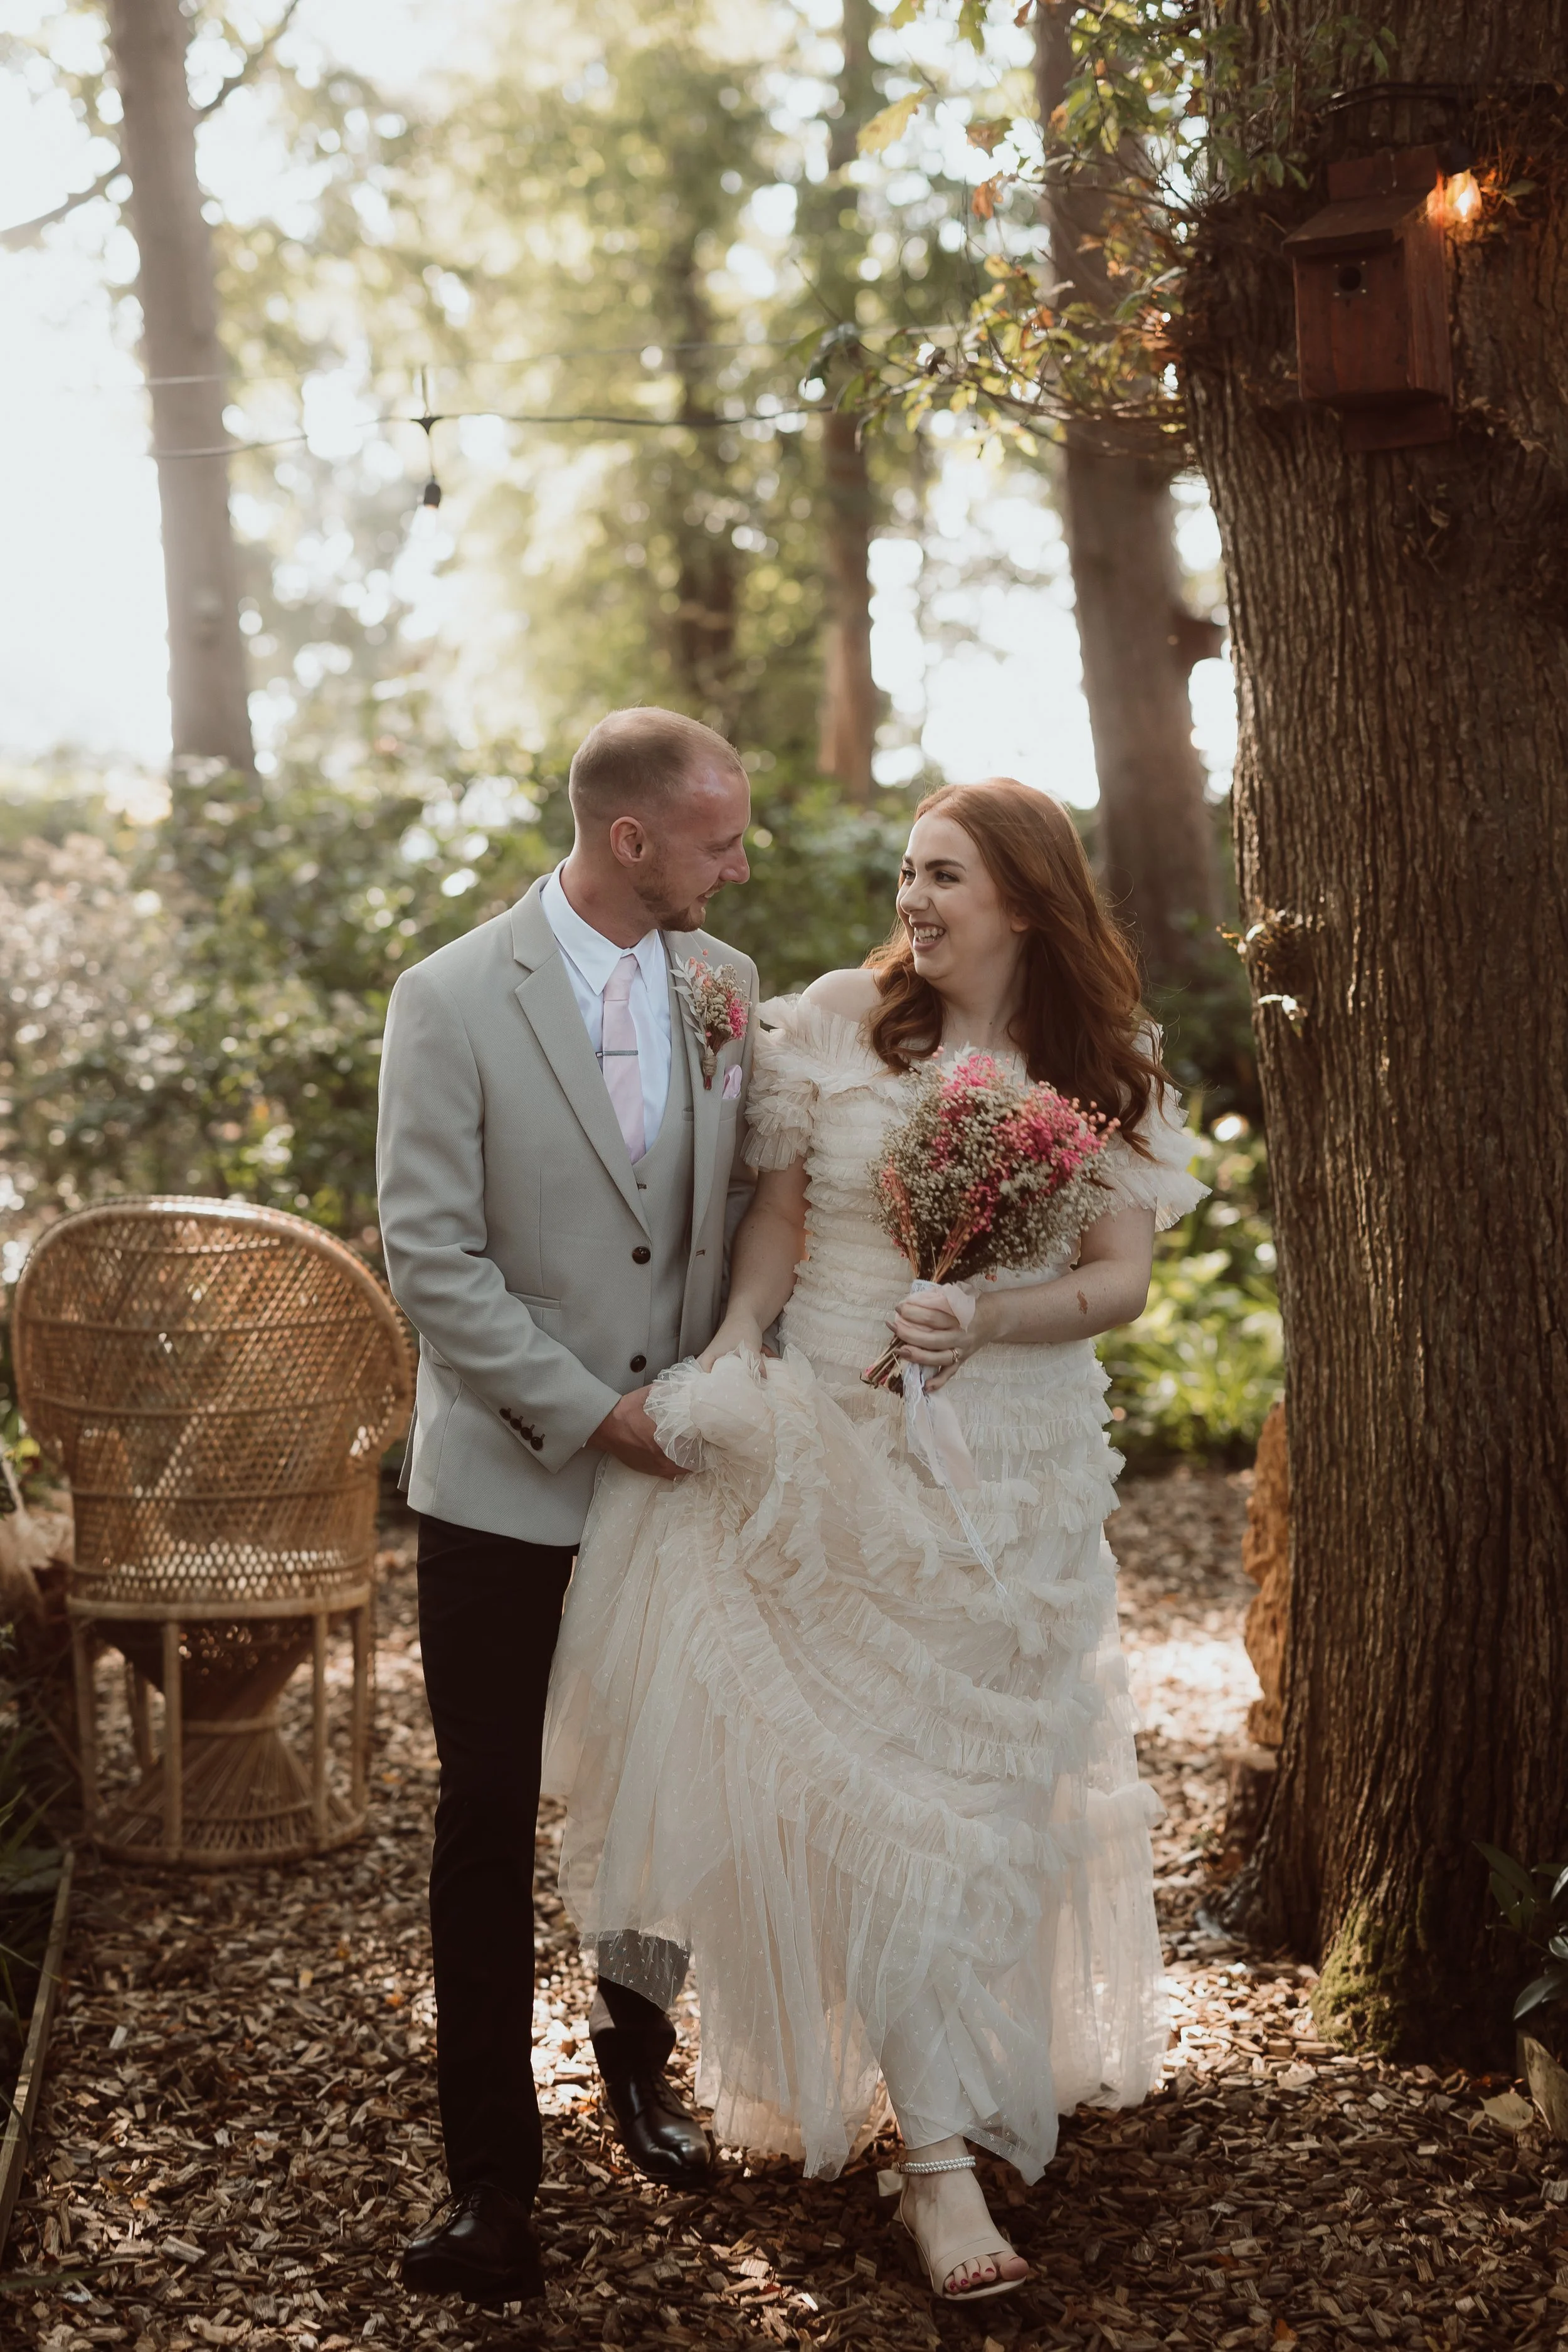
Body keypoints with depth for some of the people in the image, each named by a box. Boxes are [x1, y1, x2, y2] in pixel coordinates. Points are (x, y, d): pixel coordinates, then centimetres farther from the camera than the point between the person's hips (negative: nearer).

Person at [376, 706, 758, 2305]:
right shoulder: (453, 1000, -11)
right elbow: (430, 1258, -12)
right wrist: (590, 1410, -15)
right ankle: (490, 2174, 16)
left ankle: (637, 2035, 40)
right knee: (489, 1819, 4)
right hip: (509, 1486, -4)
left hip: (684, 1469, 4)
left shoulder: (723, 983, 3)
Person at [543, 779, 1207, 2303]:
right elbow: (776, 1217, 3)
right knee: (872, 1778, -2)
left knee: (993, 1776, 11)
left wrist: (994, 1321, -20)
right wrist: (735, 1344, -14)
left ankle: (975, 2071, 34)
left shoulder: (1107, 1074, 1)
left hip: (1017, 1470, 2)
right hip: (844, 1459, -1)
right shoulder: (836, 1029, -2)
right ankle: (940, 2152, 3)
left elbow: (1123, 1278, -3)